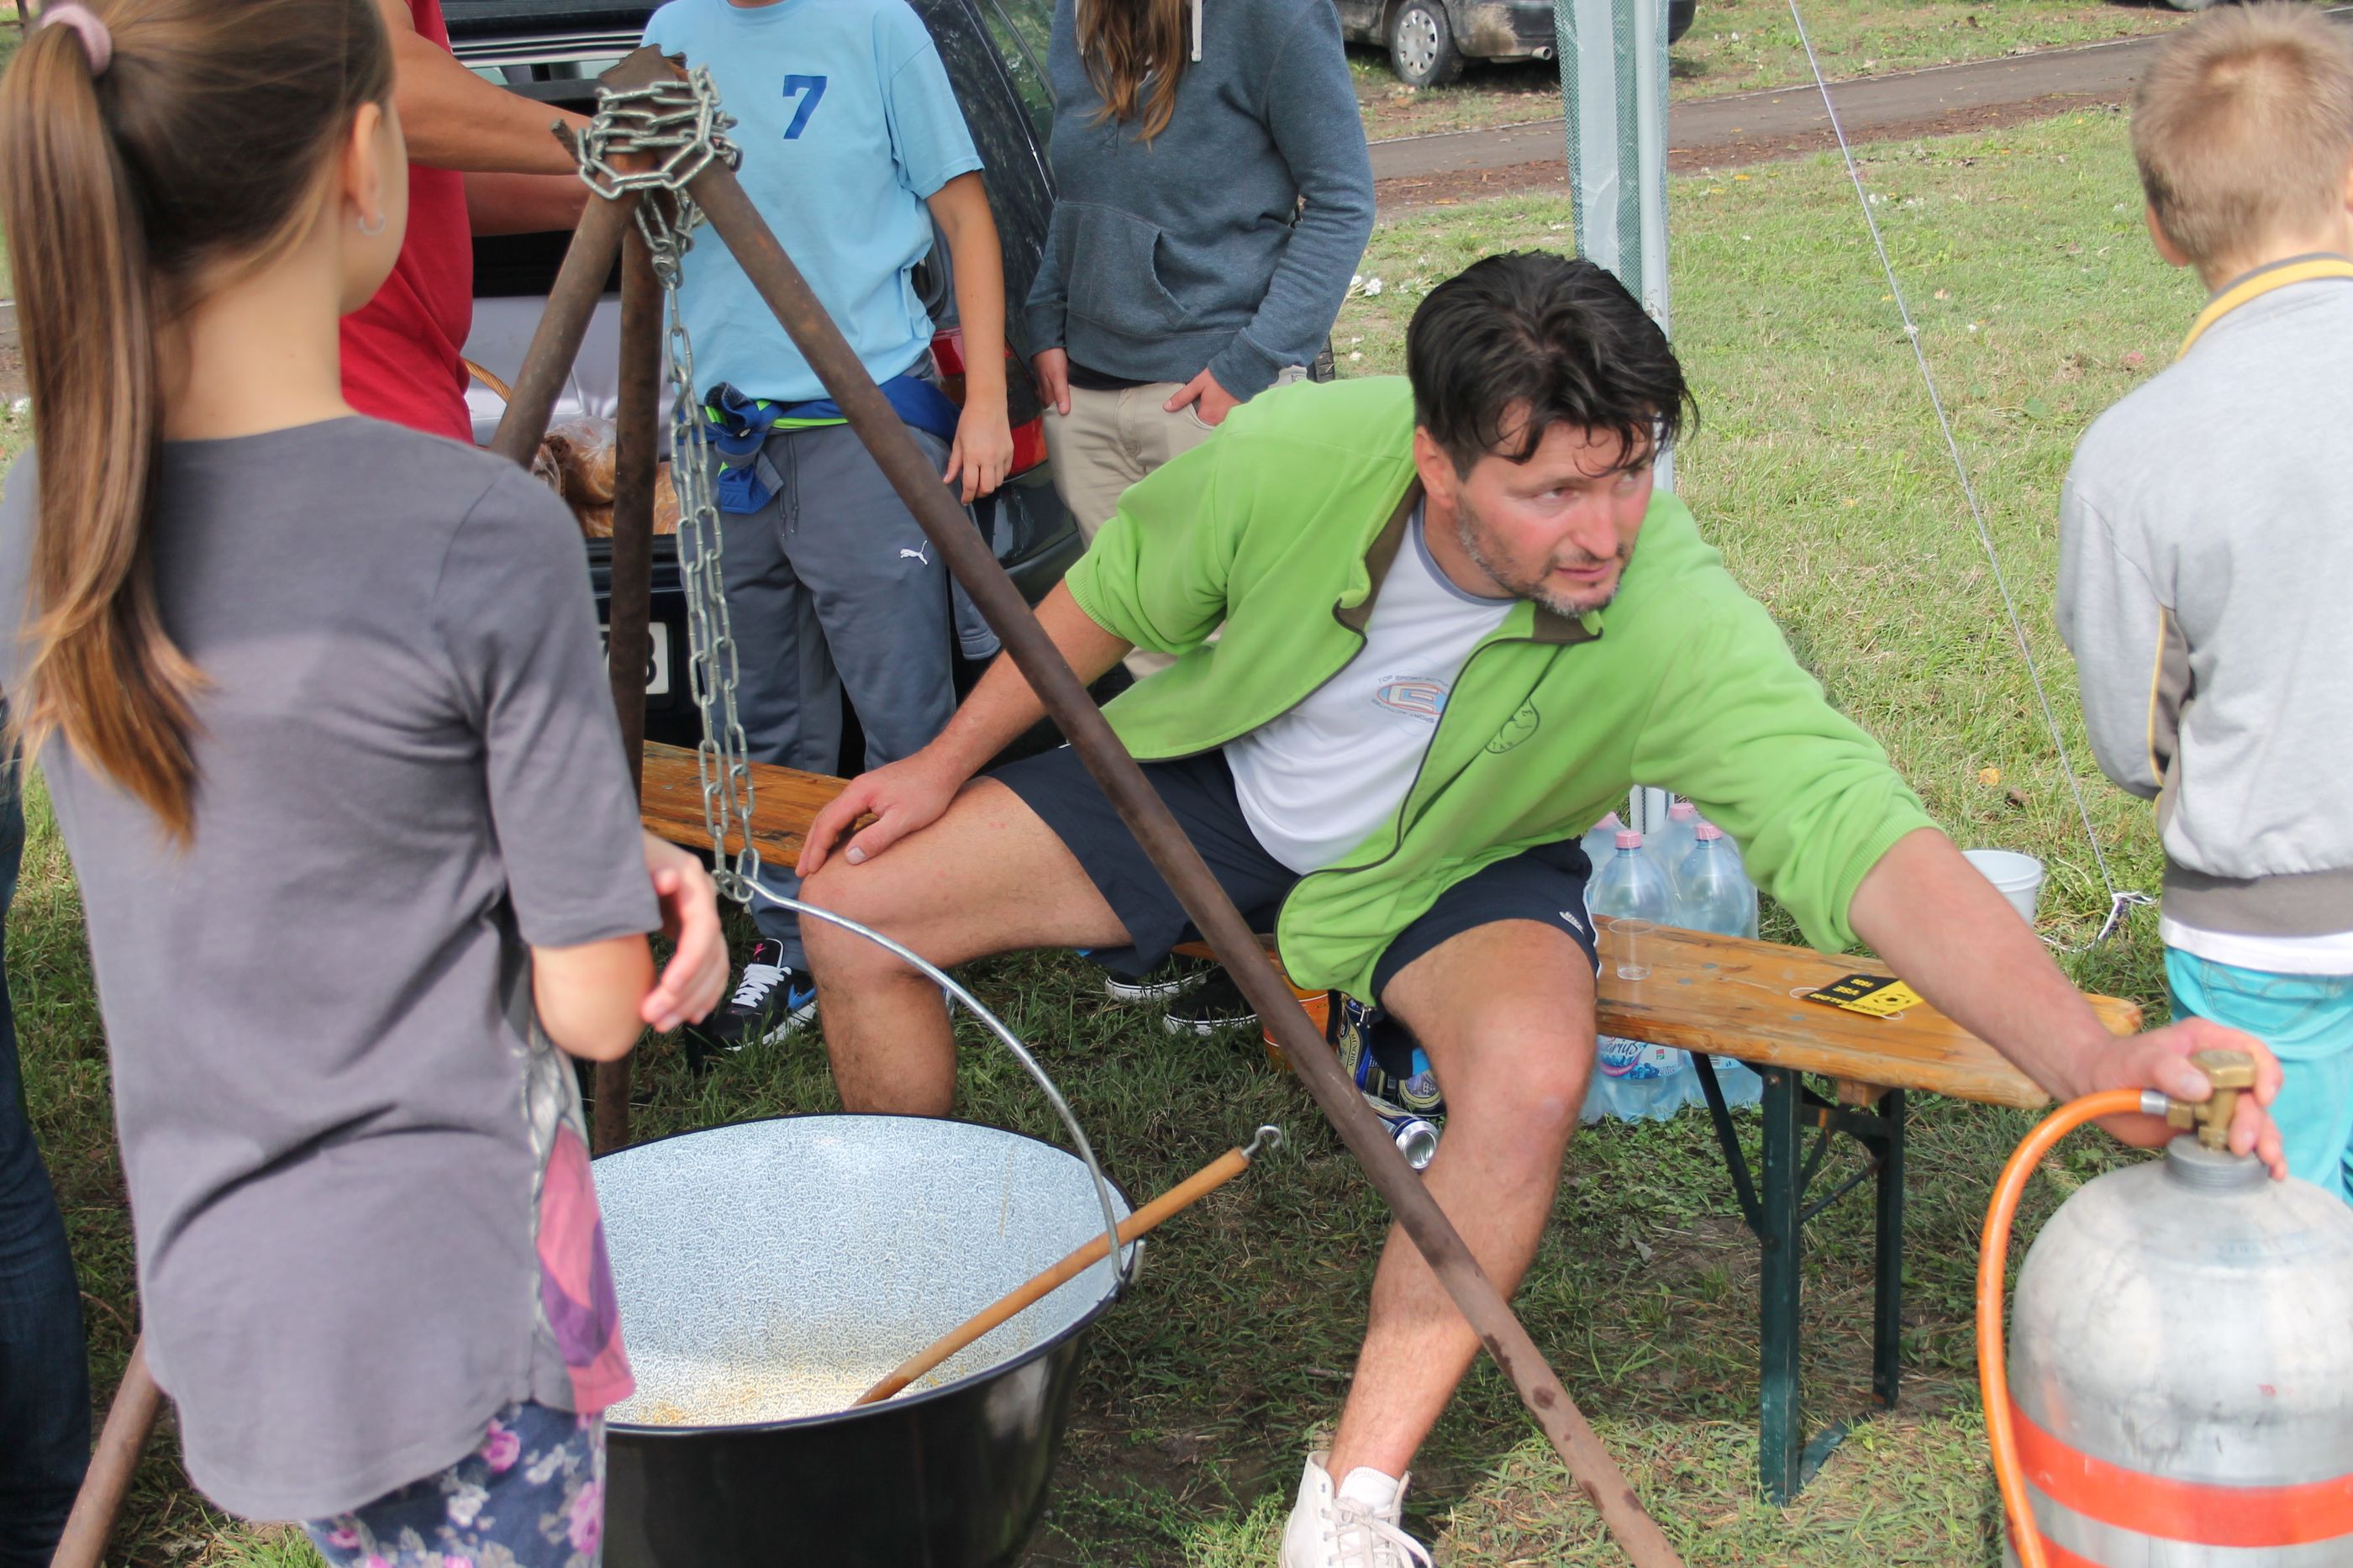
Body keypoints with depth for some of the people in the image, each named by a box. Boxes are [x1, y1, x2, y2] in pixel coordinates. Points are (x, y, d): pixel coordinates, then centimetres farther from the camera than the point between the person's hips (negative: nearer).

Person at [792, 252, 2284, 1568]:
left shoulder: (1675, 624, -37)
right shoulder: (1296, 454, -30)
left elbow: (1864, 836, -47)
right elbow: (1116, 594, -9)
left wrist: (2095, 1057, -62)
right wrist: (949, 761, 1)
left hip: (1450, 866, -2)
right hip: (1213, 780, 3)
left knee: (1534, 1073, -36)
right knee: (856, 906, -6)